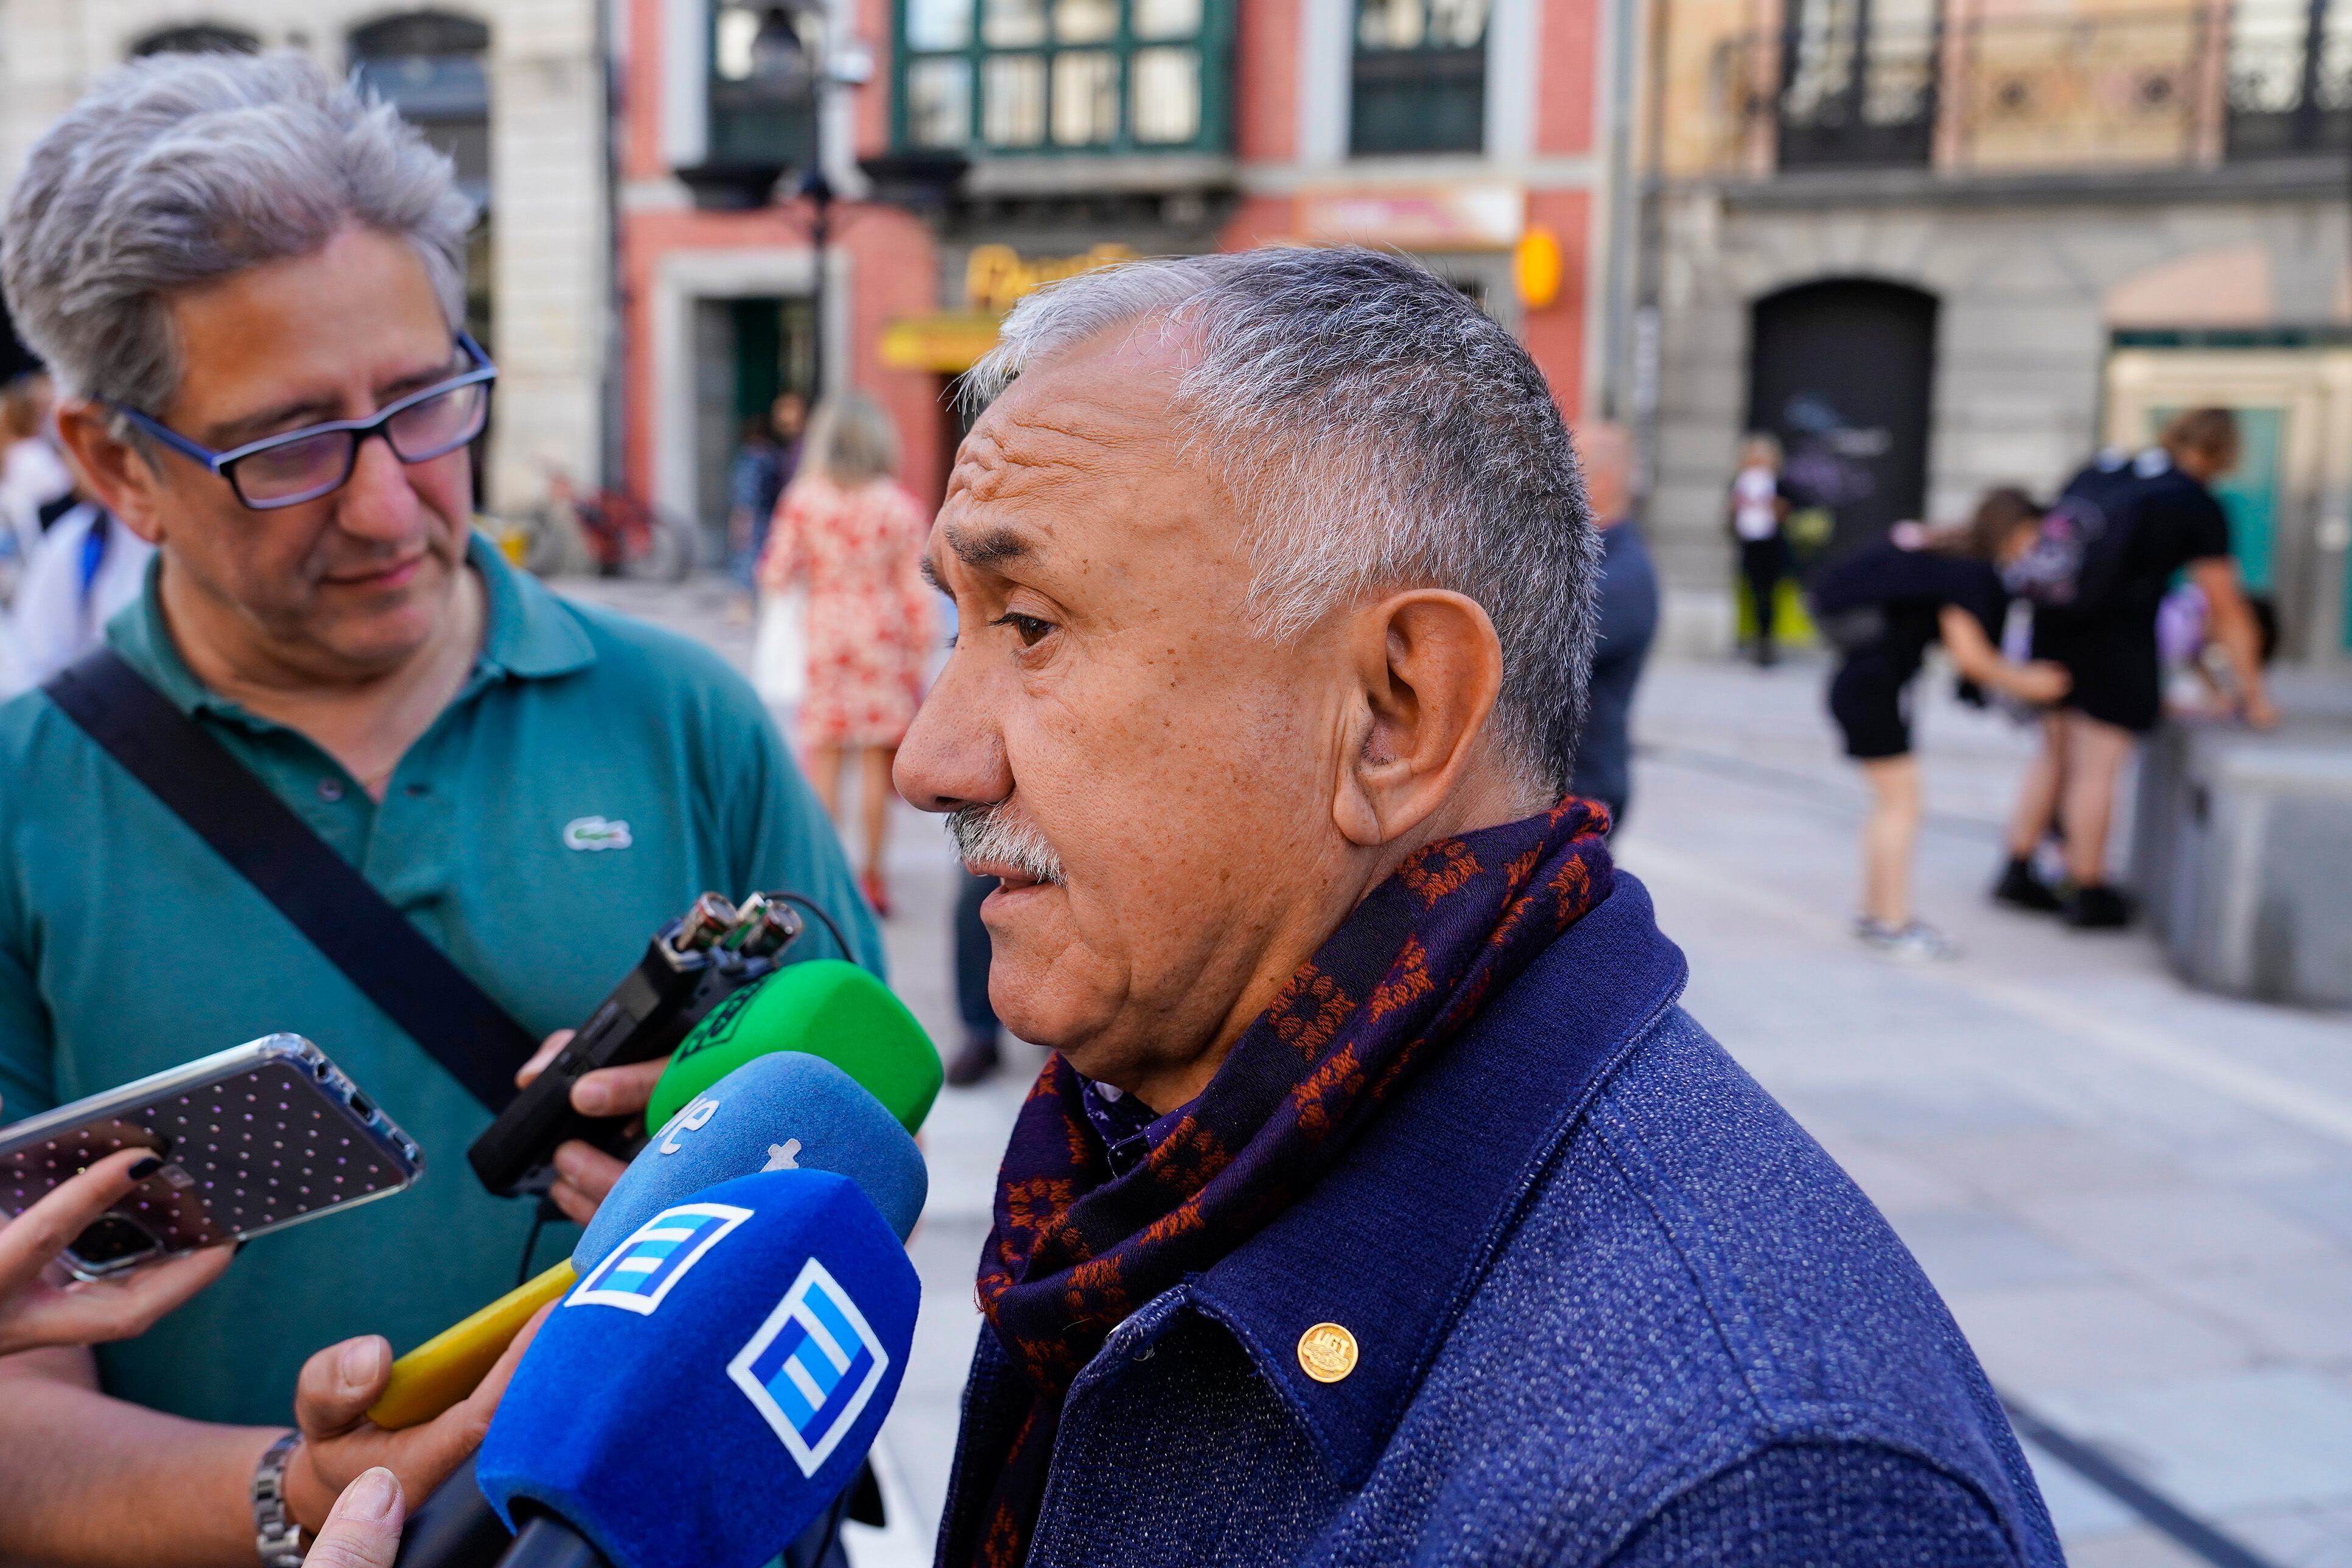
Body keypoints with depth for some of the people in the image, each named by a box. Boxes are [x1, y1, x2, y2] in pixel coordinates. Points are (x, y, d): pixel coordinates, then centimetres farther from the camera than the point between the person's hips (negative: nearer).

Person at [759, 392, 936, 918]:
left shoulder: (803, 498, -4)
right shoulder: (902, 506, -4)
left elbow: (776, 575, -4)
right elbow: (916, 592, -4)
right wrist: (918, 659, 4)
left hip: (826, 633, 0)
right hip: (884, 637, 0)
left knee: (823, 755, 6)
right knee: (877, 756, 5)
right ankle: (873, 876, 9)